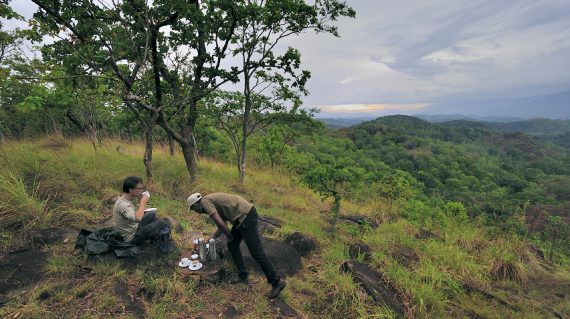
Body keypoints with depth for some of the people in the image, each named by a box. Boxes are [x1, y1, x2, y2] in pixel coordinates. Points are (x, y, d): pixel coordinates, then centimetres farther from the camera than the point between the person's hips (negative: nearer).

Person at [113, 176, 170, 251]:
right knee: (161, 223, -9)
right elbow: (137, 218, -47)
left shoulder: (122, 199, -2)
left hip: (133, 228, 9)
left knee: (152, 214, 17)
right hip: (132, 237, -9)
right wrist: (143, 202, -35)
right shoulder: (122, 204, -31)